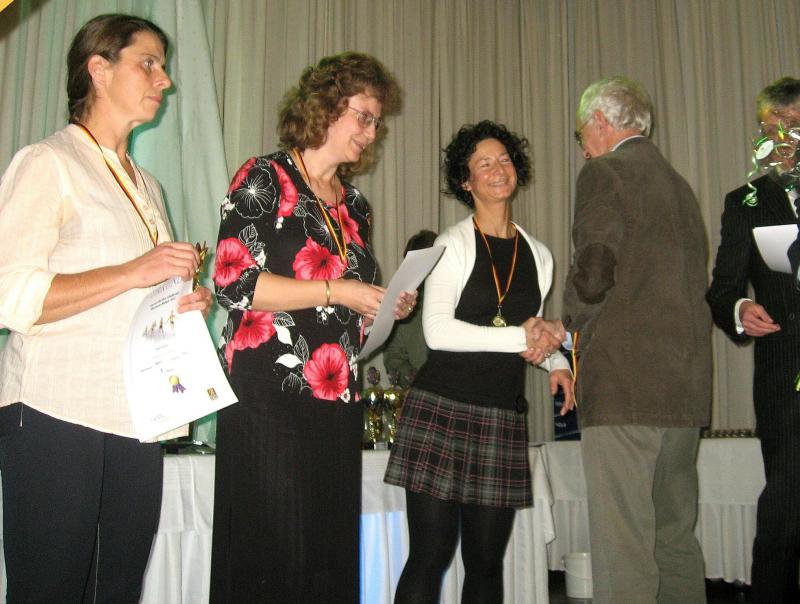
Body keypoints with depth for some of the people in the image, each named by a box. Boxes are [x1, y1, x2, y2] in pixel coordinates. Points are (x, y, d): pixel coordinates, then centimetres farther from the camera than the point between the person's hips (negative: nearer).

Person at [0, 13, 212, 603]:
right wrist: (133, 273, -17)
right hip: (57, 416, -6)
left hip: (137, 419, 7)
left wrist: (192, 299, 9)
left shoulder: (147, 185, 21)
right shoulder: (48, 163, -2)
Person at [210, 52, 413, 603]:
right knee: (271, 556, -4)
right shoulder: (265, 180, 0)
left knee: (331, 552, 8)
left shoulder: (354, 204, 20)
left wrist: (387, 308, 6)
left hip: (339, 402, 7)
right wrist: (336, 291, -13)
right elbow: (234, 282, -13)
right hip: (270, 397, -6)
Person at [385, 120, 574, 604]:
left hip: (504, 419, 5)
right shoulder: (454, 245, 0)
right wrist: (520, 337, -13)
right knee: (431, 555, -3)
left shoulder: (539, 256, 15)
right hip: (442, 409, -4)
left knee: (487, 561, 9)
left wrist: (556, 361, 3)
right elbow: (437, 331, -13)